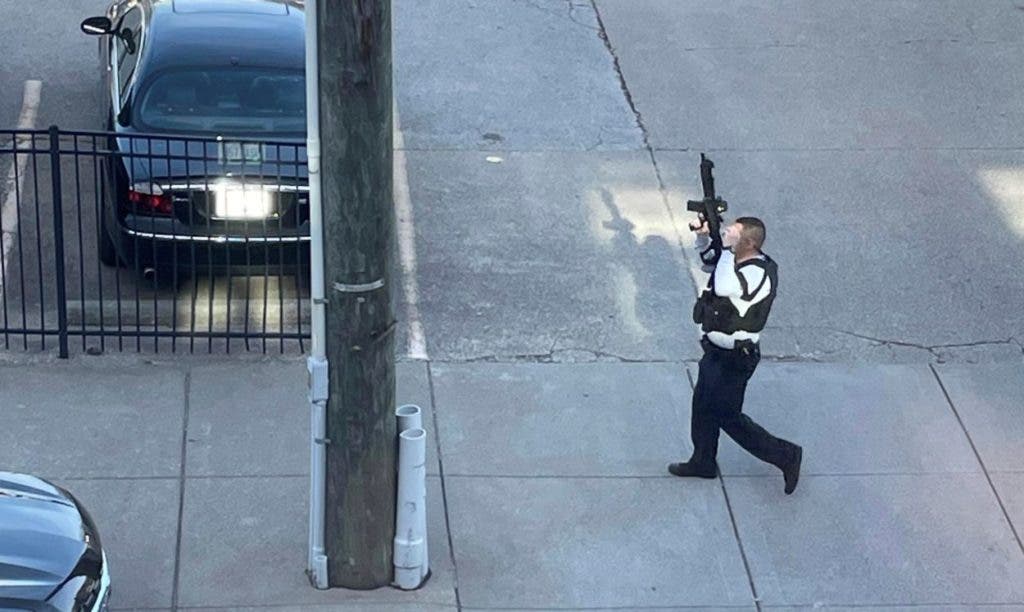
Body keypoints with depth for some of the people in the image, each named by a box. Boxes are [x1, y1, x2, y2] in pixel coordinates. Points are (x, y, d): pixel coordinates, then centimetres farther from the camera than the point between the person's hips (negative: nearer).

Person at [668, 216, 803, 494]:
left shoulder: (759, 273, -28)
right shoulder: (736, 261, -1)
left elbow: (724, 287, -46)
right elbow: (709, 260, 20)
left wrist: (726, 246, -37)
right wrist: (703, 235, -1)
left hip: (734, 359, -9)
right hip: (716, 351, 9)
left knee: (728, 417, 3)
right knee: (703, 406, 20)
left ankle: (786, 455, 14)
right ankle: (703, 461, 38)